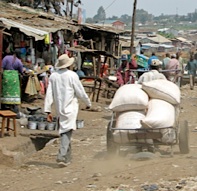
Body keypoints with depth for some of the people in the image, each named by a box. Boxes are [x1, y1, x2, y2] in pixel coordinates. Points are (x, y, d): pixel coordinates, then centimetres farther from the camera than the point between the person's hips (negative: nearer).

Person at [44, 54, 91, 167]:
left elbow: (49, 94, 2)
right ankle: (62, 156, -23)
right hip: (70, 108, -5)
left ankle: (67, 157, 26)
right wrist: (88, 103, 11)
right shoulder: (72, 75, -9)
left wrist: (48, 110, 4)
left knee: (63, 132, 17)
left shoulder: (53, 76, 4)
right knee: (67, 132, -9)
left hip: (59, 108, 5)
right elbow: (80, 92, -6)